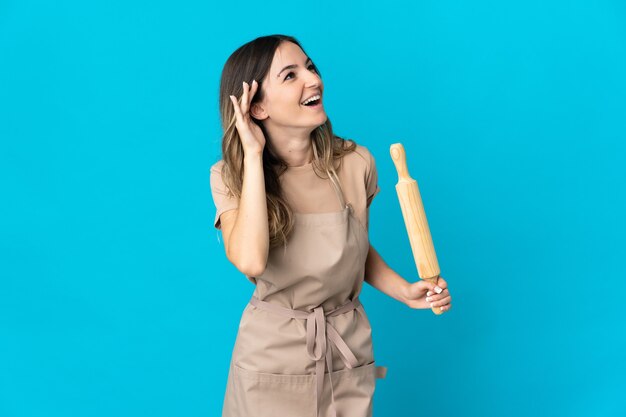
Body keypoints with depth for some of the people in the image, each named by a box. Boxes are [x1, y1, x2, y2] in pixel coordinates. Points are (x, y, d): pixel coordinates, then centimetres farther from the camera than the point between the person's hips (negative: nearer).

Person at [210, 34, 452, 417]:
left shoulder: (355, 163, -7)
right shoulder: (230, 176, -13)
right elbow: (250, 261, -32)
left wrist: (405, 292, -6)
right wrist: (253, 154, -25)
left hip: (348, 356, 2)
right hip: (273, 355, -2)